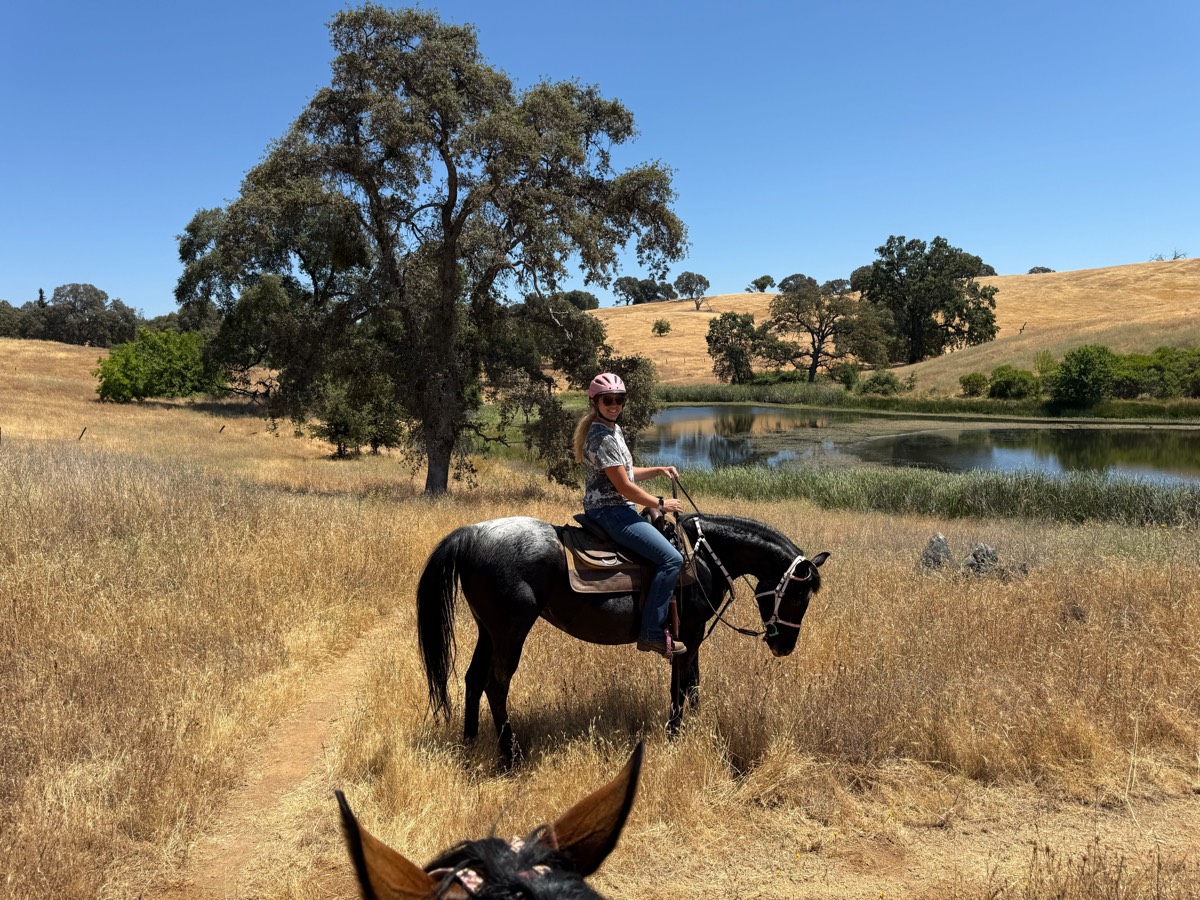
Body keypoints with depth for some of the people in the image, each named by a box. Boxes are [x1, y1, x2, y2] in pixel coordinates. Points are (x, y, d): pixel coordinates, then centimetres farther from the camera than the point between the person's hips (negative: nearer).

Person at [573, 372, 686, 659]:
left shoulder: (613, 430, 13)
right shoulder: (602, 437, -19)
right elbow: (623, 487, -19)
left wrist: (659, 470, 9)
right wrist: (661, 503, -9)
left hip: (618, 509, 11)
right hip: (610, 511, -11)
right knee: (671, 558, -17)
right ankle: (651, 634, -13)